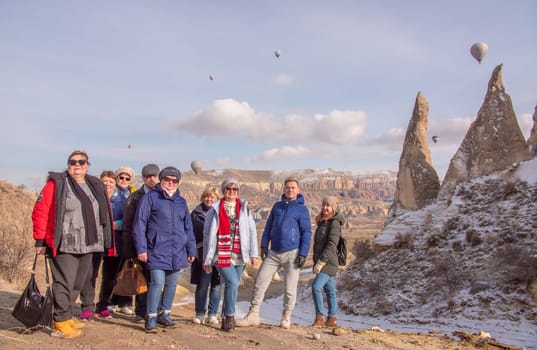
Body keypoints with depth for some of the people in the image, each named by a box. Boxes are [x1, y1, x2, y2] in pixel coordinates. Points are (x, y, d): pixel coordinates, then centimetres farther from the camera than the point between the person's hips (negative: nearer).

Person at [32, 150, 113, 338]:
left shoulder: (95, 186, 13)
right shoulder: (57, 183, -5)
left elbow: (101, 215, 20)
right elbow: (40, 211, -8)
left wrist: (103, 240, 16)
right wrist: (40, 240, -10)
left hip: (87, 245, 7)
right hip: (64, 245, -6)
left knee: (78, 283, 14)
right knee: (64, 283, -4)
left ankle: (67, 316, 28)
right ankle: (60, 323, 6)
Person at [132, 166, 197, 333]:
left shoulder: (181, 201, 14)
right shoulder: (150, 197, -1)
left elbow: (188, 227, 17)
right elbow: (139, 223, -5)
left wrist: (191, 250, 15)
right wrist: (141, 248, -10)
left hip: (177, 252, 5)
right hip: (157, 250, -5)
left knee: (172, 284, 11)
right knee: (157, 282, -12)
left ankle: (164, 314, 27)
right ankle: (151, 319, 3)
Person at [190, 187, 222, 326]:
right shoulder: (196, 213, 7)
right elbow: (191, 232, 2)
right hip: (203, 253, -1)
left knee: (216, 284, 4)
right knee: (202, 284, 1)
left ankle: (213, 314, 13)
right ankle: (200, 314, 15)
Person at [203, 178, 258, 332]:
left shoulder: (244, 209, 9)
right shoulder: (215, 210, 1)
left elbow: (252, 232, 7)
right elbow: (208, 235, 1)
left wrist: (253, 254, 1)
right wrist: (207, 259, 0)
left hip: (239, 255, 3)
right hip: (222, 254, -3)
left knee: (233, 285, 8)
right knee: (232, 282, -18)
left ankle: (225, 318, 24)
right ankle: (230, 317, -2)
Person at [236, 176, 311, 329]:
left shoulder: (302, 209, 0)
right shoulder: (277, 206, 13)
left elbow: (306, 233, -3)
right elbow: (268, 227, 14)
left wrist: (303, 254, -10)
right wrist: (264, 245, 3)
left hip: (292, 253, -4)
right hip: (273, 253, 4)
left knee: (290, 288, 2)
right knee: (260, 281, -1)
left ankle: (286, 317, 20)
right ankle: (253, 315, 8)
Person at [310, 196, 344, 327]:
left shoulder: (335, 223, -11)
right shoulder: (322, 222, 15)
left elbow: (331, 245, -19)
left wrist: (320, 262, -21)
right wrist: (317, 262, 16)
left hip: (328, 262, -8)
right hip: (321, 262, 8)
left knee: (316, 287, -17)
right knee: (330, 291, 12)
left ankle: (320, 318, -11)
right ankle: (332, 319, 17)